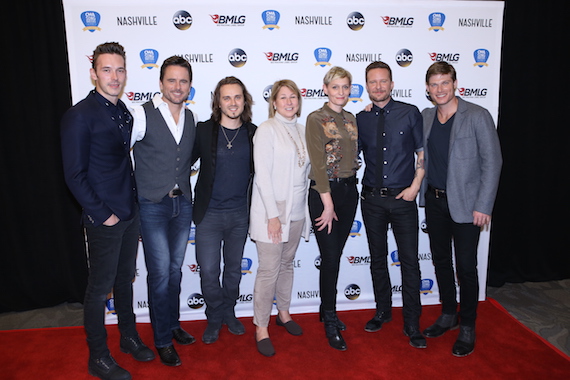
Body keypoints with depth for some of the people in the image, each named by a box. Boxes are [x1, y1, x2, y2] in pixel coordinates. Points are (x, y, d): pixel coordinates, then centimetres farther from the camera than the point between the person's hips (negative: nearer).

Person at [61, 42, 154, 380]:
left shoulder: (125, 112, 8)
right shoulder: (80, 115, -14)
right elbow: (74, 175, -15)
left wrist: (135, 203, 9)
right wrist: (102, 214, -15)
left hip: (130, 213, 7)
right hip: (103, 219, -7)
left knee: (125, 279, 20)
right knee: (100, 288, 7)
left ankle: (129, 337, 38)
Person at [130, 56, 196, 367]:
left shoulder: (191, 117, 6)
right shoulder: (142, 114, -11)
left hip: (183, 203, 5)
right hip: (153, 205, -5)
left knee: (175, 268, 15)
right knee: (160, 272, -1)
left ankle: (173, 324, 34)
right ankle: (162, 339, 18)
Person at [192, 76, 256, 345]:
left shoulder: (253, 133, 0)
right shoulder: (204, 131, -6)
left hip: (240, 214, 2)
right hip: (209, 214, -2)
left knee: (234, 269, 16)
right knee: (208, 271, 2)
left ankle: (229, 313, 38)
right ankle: (214, 318, 27)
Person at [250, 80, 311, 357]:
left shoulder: (301, 130, 10)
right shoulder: (266, 130, -9)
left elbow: (305, 170, 13)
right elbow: (262, 174, -14)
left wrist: (305, 208, 8)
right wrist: (272, 214, -17)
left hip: (296, 211, 6)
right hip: (271, 211, -6)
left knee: (287, 264, 17)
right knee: (269, 270, -2)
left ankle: (283, 312, 35)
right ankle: (261, 328, 13)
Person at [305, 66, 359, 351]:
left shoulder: (352, 119, 12)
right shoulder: (316, 119, -7)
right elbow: (318, 162, -13)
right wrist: (328, 202, -15)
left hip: (349, 190, 6)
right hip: (324, 192, -6)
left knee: (335, 255, 14)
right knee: (330, 258, -2)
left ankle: (327, 309, 31)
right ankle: (330, 323, 13)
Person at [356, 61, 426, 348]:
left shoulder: (410, 113, -1)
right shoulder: (361, 120, 4)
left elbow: (423, 153, 0)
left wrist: (415, 187, -8)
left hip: (403, 198, -2)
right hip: (372, 198, 3)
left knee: (409, 260, 1)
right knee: (377, 257, 14)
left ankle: (412, 324, 16)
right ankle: (382, 311, 32)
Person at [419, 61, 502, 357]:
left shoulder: (477, 116, -9)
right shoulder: (425, 117, 6)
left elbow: (492, 161, -10)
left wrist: (483, 206, -14)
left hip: (465, 203, -5)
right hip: (434, 200, 5)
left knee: (465, 266, 3)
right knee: (440, 260, 14)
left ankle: (467, 327, 21)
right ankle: (448, 315, 32)